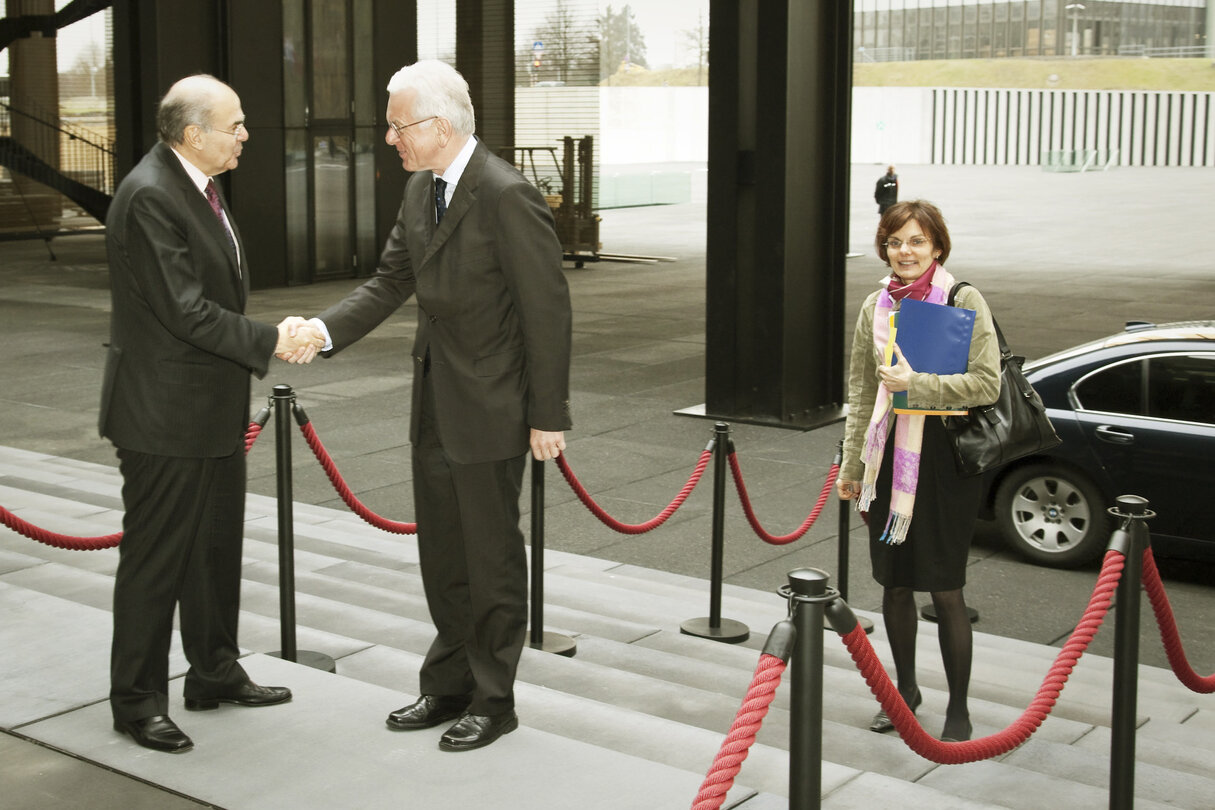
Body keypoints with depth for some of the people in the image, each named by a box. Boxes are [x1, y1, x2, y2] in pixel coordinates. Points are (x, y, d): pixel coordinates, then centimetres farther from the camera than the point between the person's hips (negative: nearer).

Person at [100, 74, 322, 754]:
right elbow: (186, 310, -24)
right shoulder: (148, 197, -21)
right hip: (166, 416, -10)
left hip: (213, 410, 10)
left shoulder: (199, 187, 10)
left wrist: (274, 336, 8)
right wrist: (271, 342, -18)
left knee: (217, 546, 19)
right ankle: (137, 699, 15)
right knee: (156, 558, 1)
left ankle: (215, 672, 35)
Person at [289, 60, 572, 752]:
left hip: (490, 408, -8)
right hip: (436, 404, 8)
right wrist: (324, 330, -7)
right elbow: (391, 281, 9)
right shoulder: (421, 189, 7)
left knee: (492, 557, 5)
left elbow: (548, 310, -18)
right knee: (442, 553, 16)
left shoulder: (508, 196, -20)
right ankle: (450, 685, 31)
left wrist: (549, 417, -16)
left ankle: (494, 700, 21)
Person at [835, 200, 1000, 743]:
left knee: (945, 590, 0)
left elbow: (987, 383, -12)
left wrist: (918, 385, -20)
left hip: (945, 454, -5)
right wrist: (852, 463, 14)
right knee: (894, 583, 12)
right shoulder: (875, 307, 8)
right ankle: (905, 689, 32)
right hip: (890, 454, 5)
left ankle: (958, 708, 14)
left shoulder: (964, 301, -6)